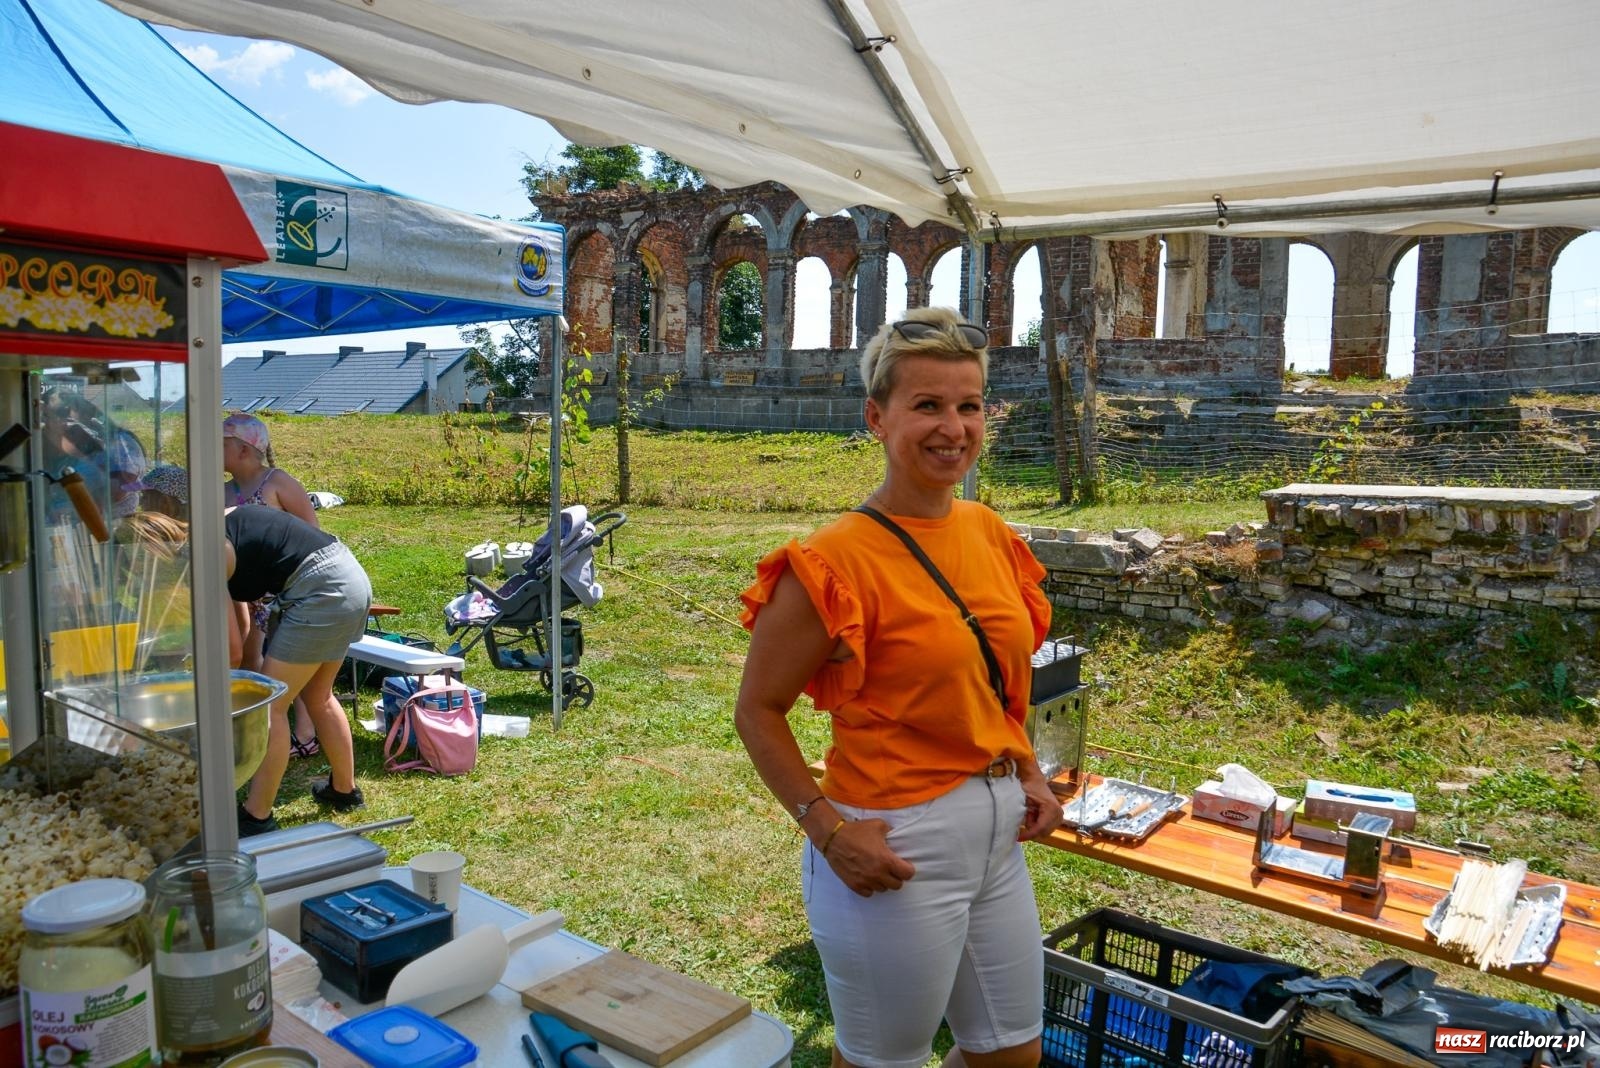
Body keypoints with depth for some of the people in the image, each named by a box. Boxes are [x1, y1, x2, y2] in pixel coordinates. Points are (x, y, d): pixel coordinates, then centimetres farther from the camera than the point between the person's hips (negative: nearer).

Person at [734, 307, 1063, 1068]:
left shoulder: (990, 534, 2)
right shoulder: (838, 563, -20)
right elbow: (757, 711, -13)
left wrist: (1029, 773, 5)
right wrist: (826, 828, -19)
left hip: (998, 834, 7)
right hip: (899, 844, -7)